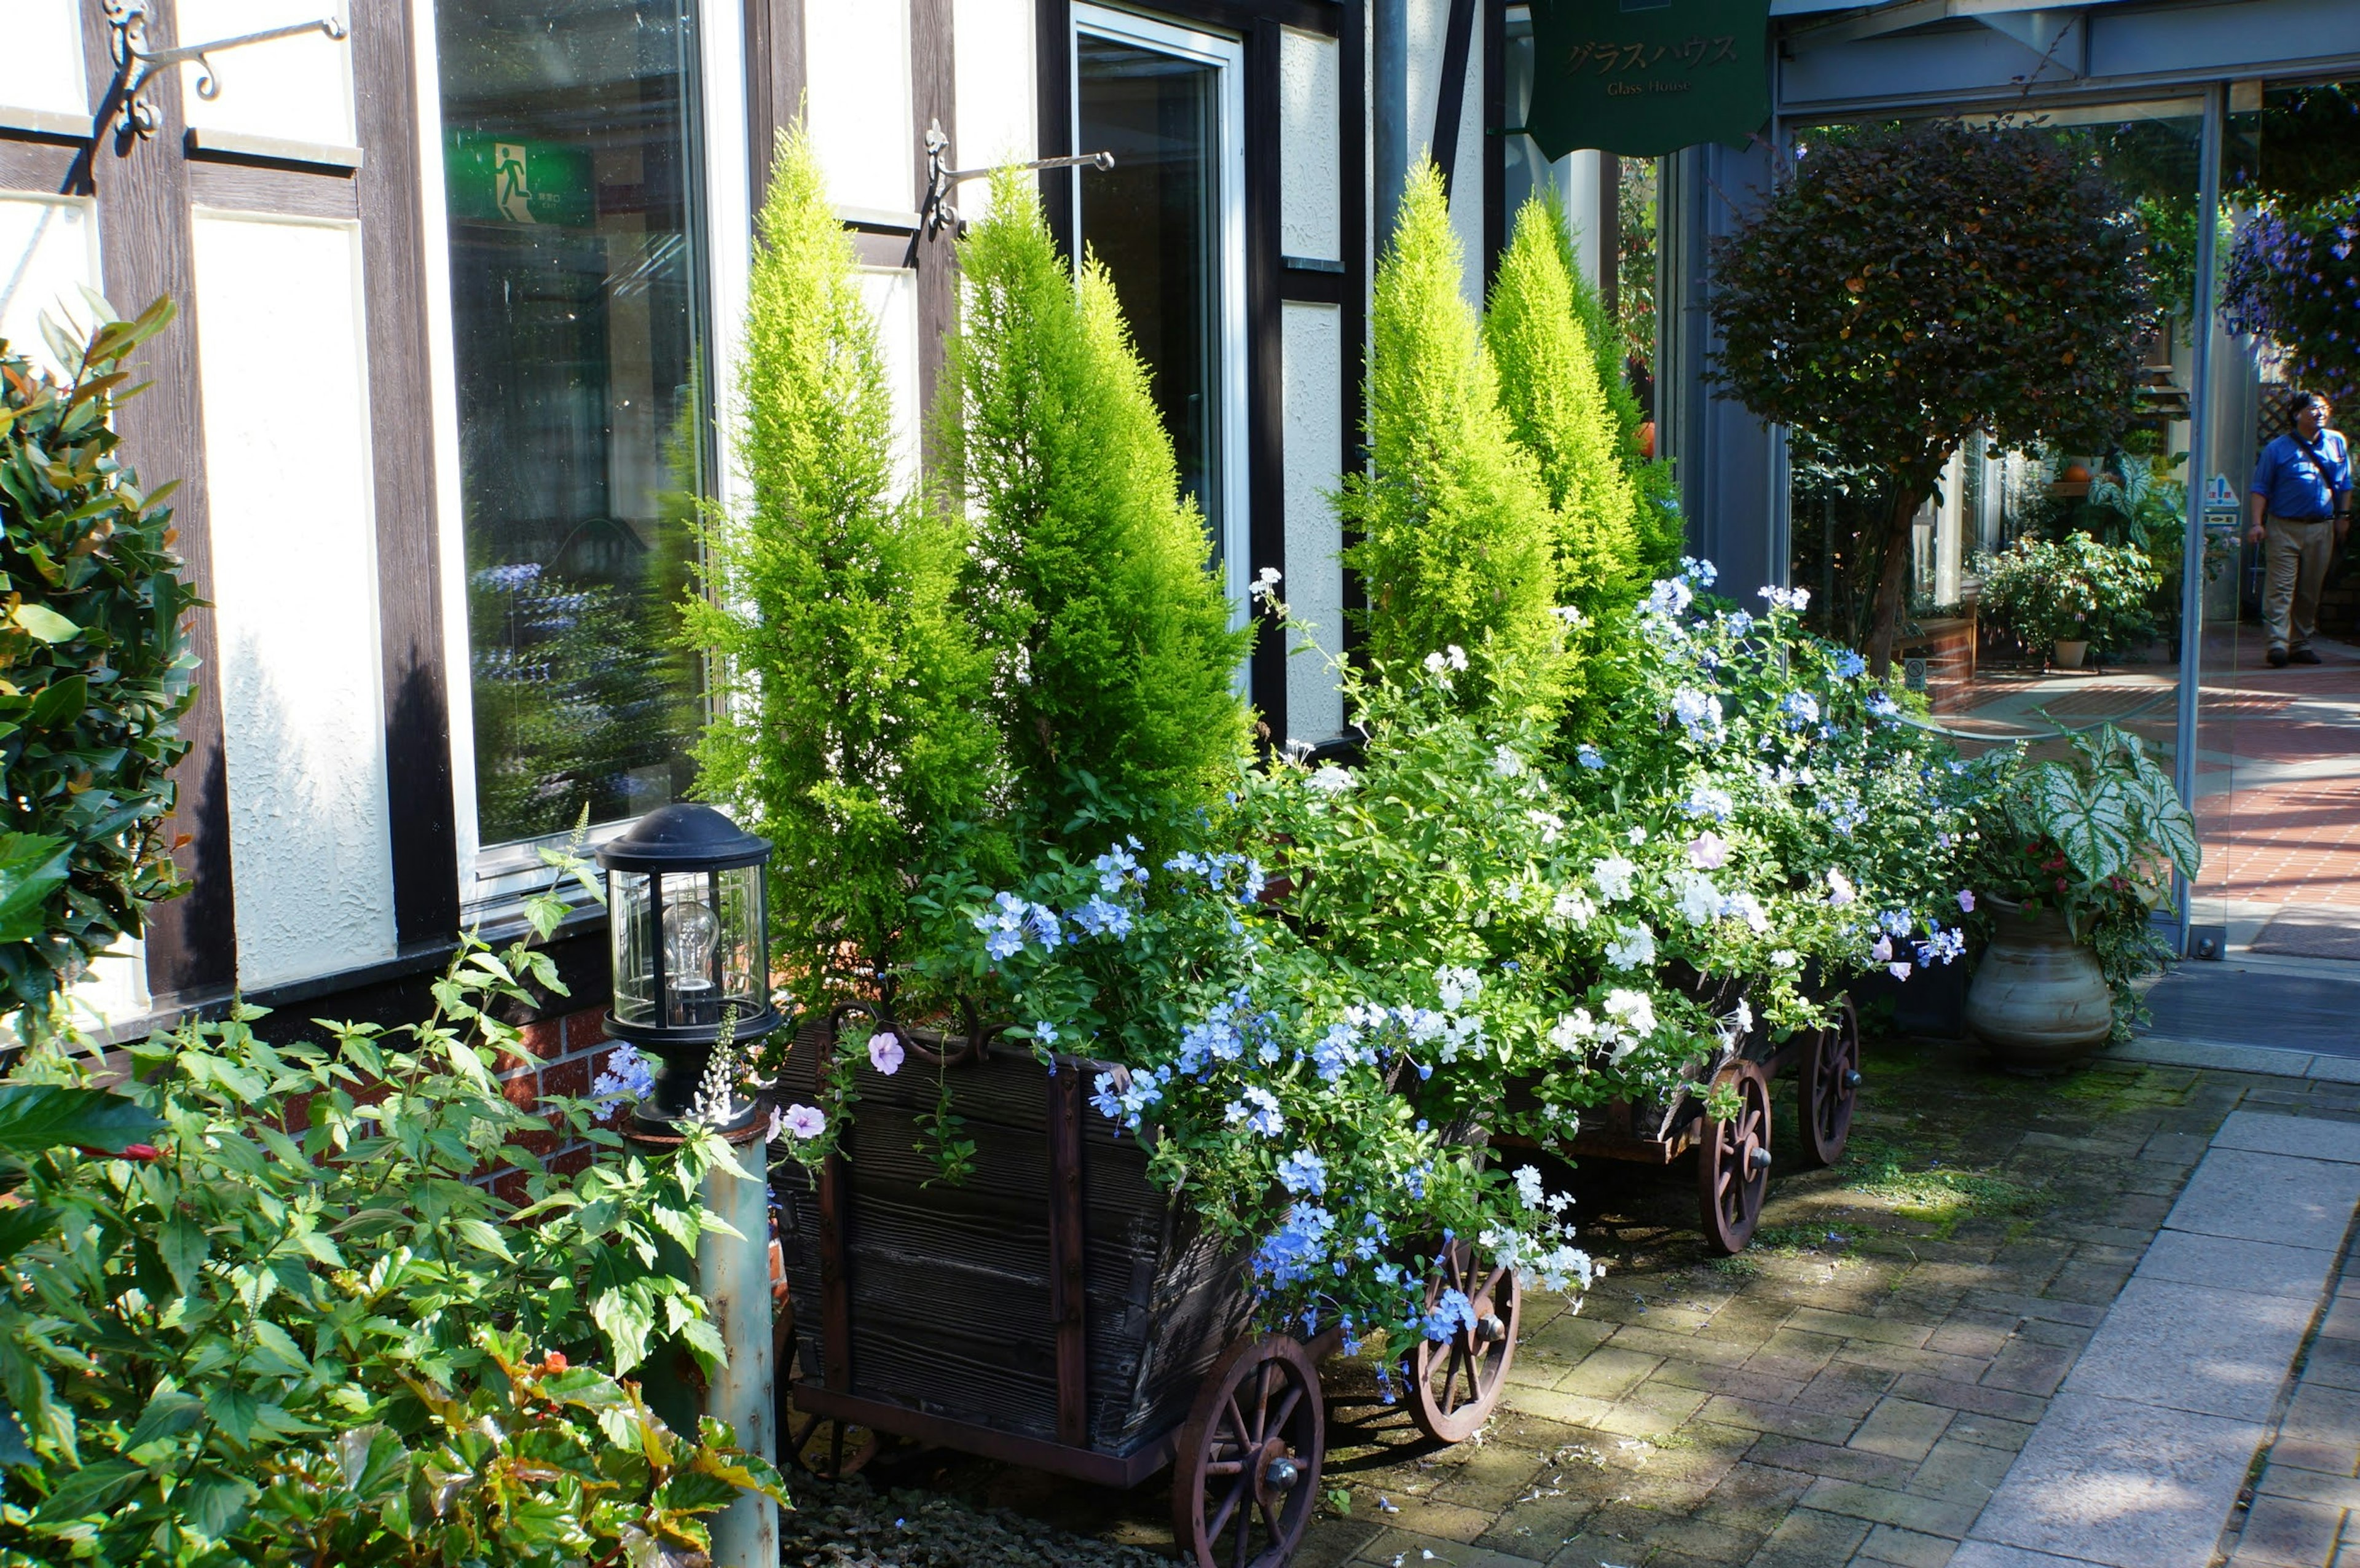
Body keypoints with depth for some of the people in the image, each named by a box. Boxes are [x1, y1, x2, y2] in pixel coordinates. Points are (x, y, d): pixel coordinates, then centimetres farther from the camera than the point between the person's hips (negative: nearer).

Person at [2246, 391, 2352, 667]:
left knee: (2310, 591, 7)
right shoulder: (2277, 448, 1)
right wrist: (2256, 523, -11)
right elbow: (2260, 488, -1)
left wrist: (2343, 516, 11)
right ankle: (2278, 643, -17)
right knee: (2281, 587, -11)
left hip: (2321, 529, 4)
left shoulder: (2337, 443, 11)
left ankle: (2301, 644, 15)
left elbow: (2345, 484, 19)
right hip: (2284, 527, -4)